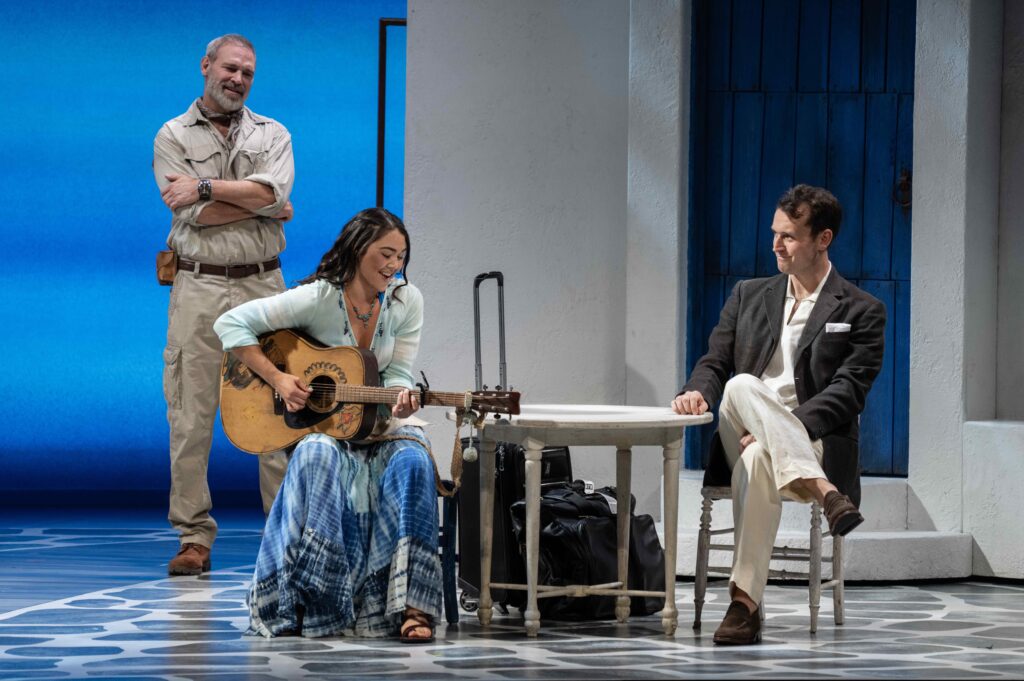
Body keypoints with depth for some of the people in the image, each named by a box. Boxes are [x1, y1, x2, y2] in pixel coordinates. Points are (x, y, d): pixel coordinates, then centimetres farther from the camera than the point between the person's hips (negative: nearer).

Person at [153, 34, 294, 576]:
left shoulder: (272, 135, 13)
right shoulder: (173, 137, 7)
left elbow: (270, 191, -8)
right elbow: (193, 216, -7)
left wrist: (206, 188, -11)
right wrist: (261, 205, -4)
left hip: (262, 287, 1)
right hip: (199, 288, -1)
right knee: (191, 419, -4)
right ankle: (194, 539, 2)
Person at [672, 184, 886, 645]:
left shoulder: (861, 312, 6)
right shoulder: (749, 296, 21)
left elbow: (847, 392, -6)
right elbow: (714, 362, 17)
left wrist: (783, 429, -20)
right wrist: (696, 392, -8)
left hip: (813, 442, -3)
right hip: (740, 436, 4)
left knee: (758, 460, -41)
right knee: (742, 387, -35)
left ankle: (745, 602, -47)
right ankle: (822, 490, -50)